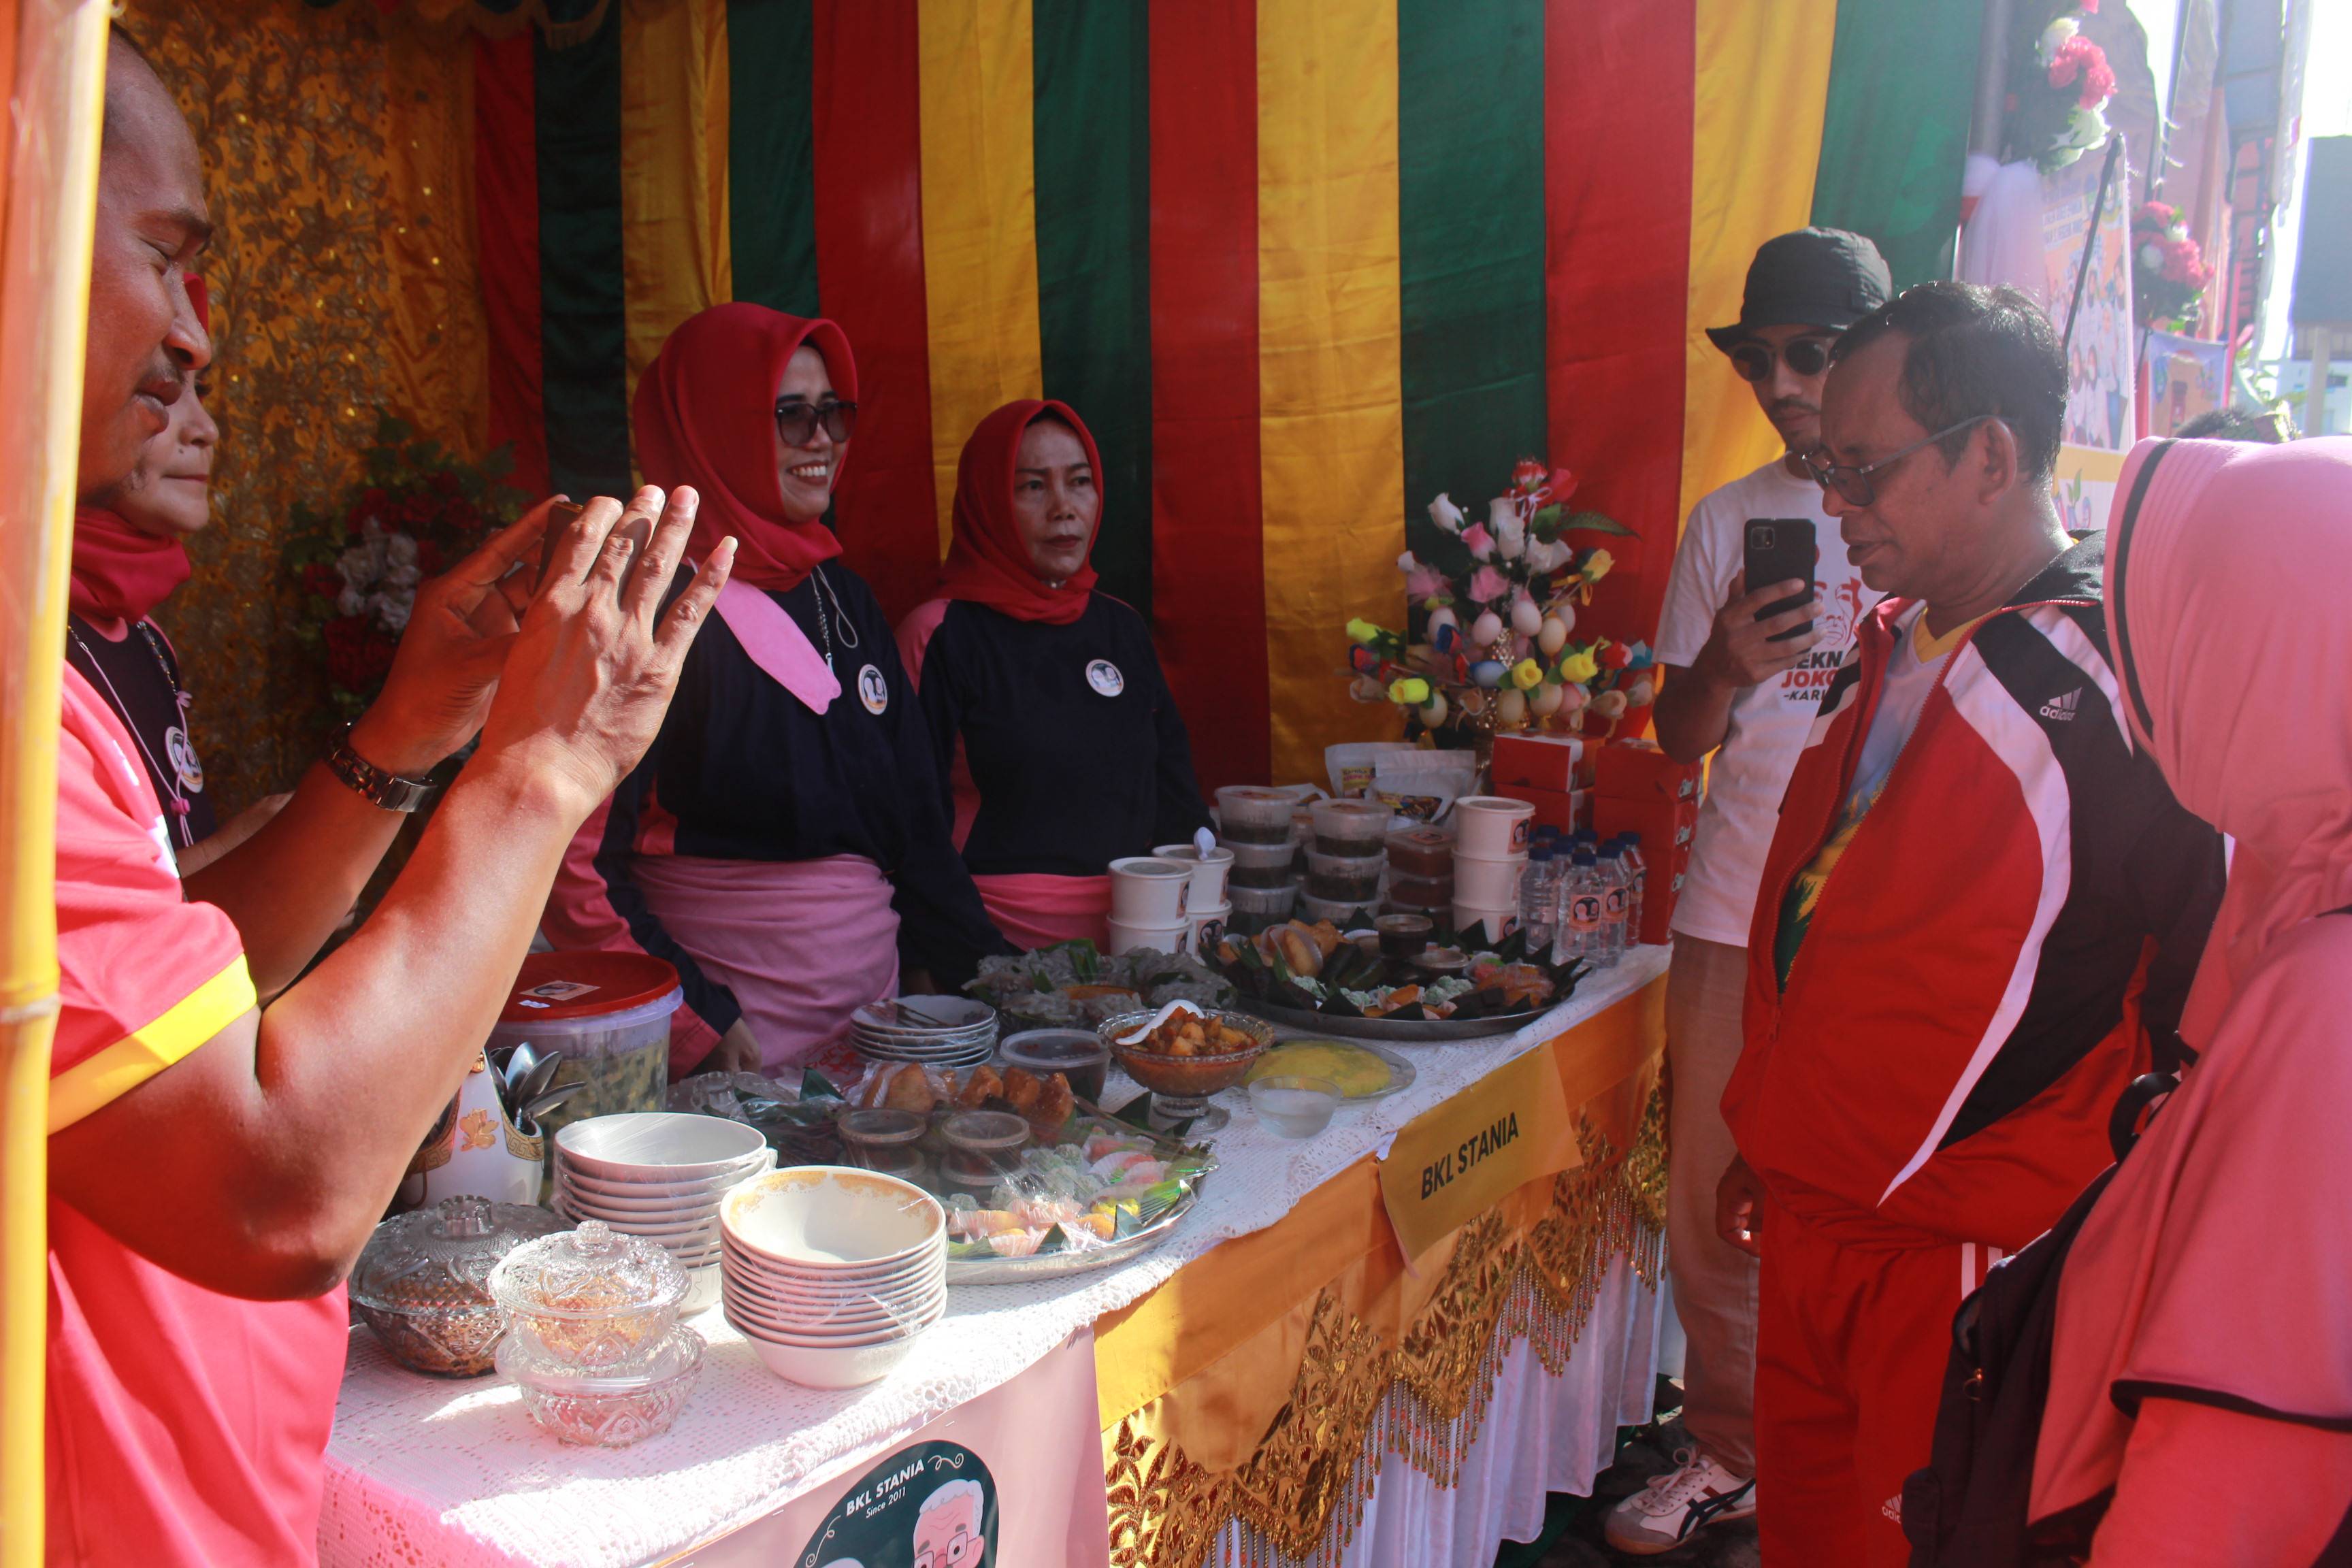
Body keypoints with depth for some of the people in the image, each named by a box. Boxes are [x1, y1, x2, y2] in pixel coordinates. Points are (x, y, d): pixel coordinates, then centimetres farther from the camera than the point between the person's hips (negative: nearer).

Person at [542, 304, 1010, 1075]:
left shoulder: (843, 596, 11)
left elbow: (917, 816, 14)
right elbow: (575, 859, -16)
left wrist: (989, 971, 6)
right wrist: (695, 1020, -19)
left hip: (875, 1005, 7)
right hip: (736, 1041, -6)